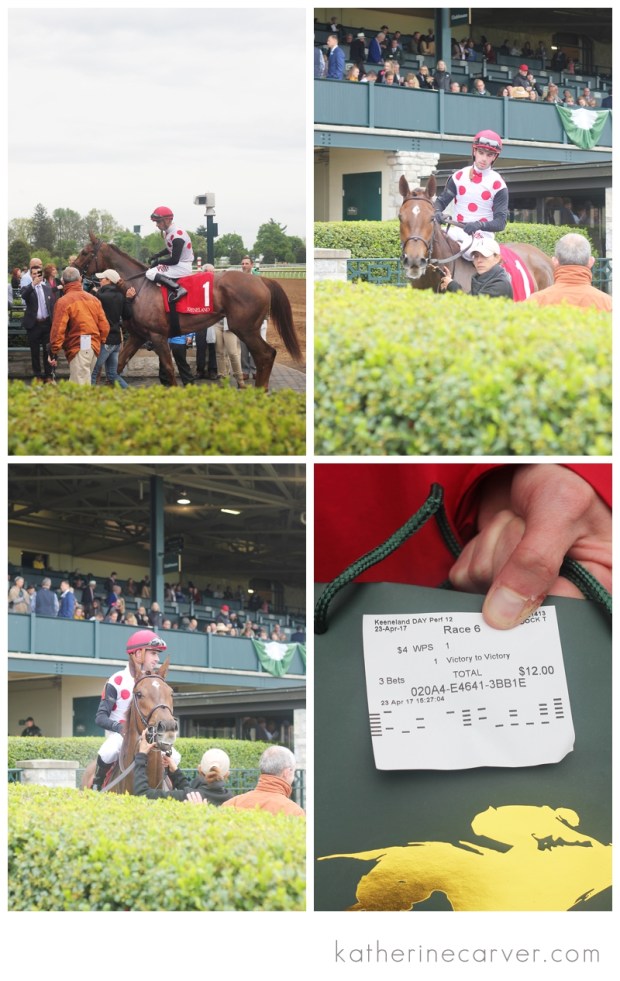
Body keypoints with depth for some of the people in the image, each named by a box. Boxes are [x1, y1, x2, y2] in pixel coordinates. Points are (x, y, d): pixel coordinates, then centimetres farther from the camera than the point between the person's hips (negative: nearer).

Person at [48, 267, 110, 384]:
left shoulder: (63, 302, -8)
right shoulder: (94, 299, 11)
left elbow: (58, 329, -13)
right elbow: (104, 326, 10)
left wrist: (53, 352, -9)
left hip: (78, 348, -7)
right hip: (94, 347, 7)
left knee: (79, 385, -10)